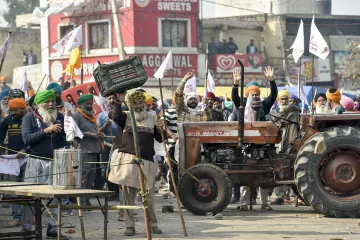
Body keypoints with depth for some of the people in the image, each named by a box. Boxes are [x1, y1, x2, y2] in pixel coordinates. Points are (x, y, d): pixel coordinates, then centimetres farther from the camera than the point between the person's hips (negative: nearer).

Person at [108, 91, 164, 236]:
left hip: (147, 160, 1)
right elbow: (116, 117, -17)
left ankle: (153, 224, 18)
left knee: (149, 195, 6)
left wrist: (161, 129, -8)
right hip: (128, 159, -1)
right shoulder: (126, 117, 6)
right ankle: (130, 226, 6)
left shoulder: (152, 118, 13)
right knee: (128, 195, 0)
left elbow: (160, 139, 11)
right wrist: (117, 103, -29)